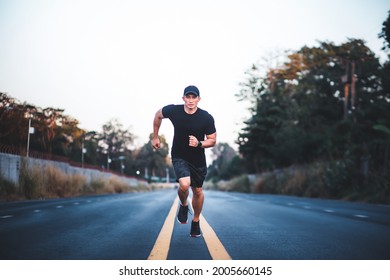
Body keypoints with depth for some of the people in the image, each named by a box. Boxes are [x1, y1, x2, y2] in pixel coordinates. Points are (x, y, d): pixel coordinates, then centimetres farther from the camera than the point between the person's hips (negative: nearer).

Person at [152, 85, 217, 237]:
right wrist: (155, 137, 11)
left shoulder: (206, 118, -17)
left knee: (197, 191, 13)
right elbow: (158, 115, 6)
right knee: (184, 184, -27)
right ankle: (183, 205, 8)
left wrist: (199, 144, -28)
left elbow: (212, 140, -7)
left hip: (198, 159, 1)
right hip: (179, 157, -1)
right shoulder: (173, 111, -16)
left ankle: (196, 222, 38)